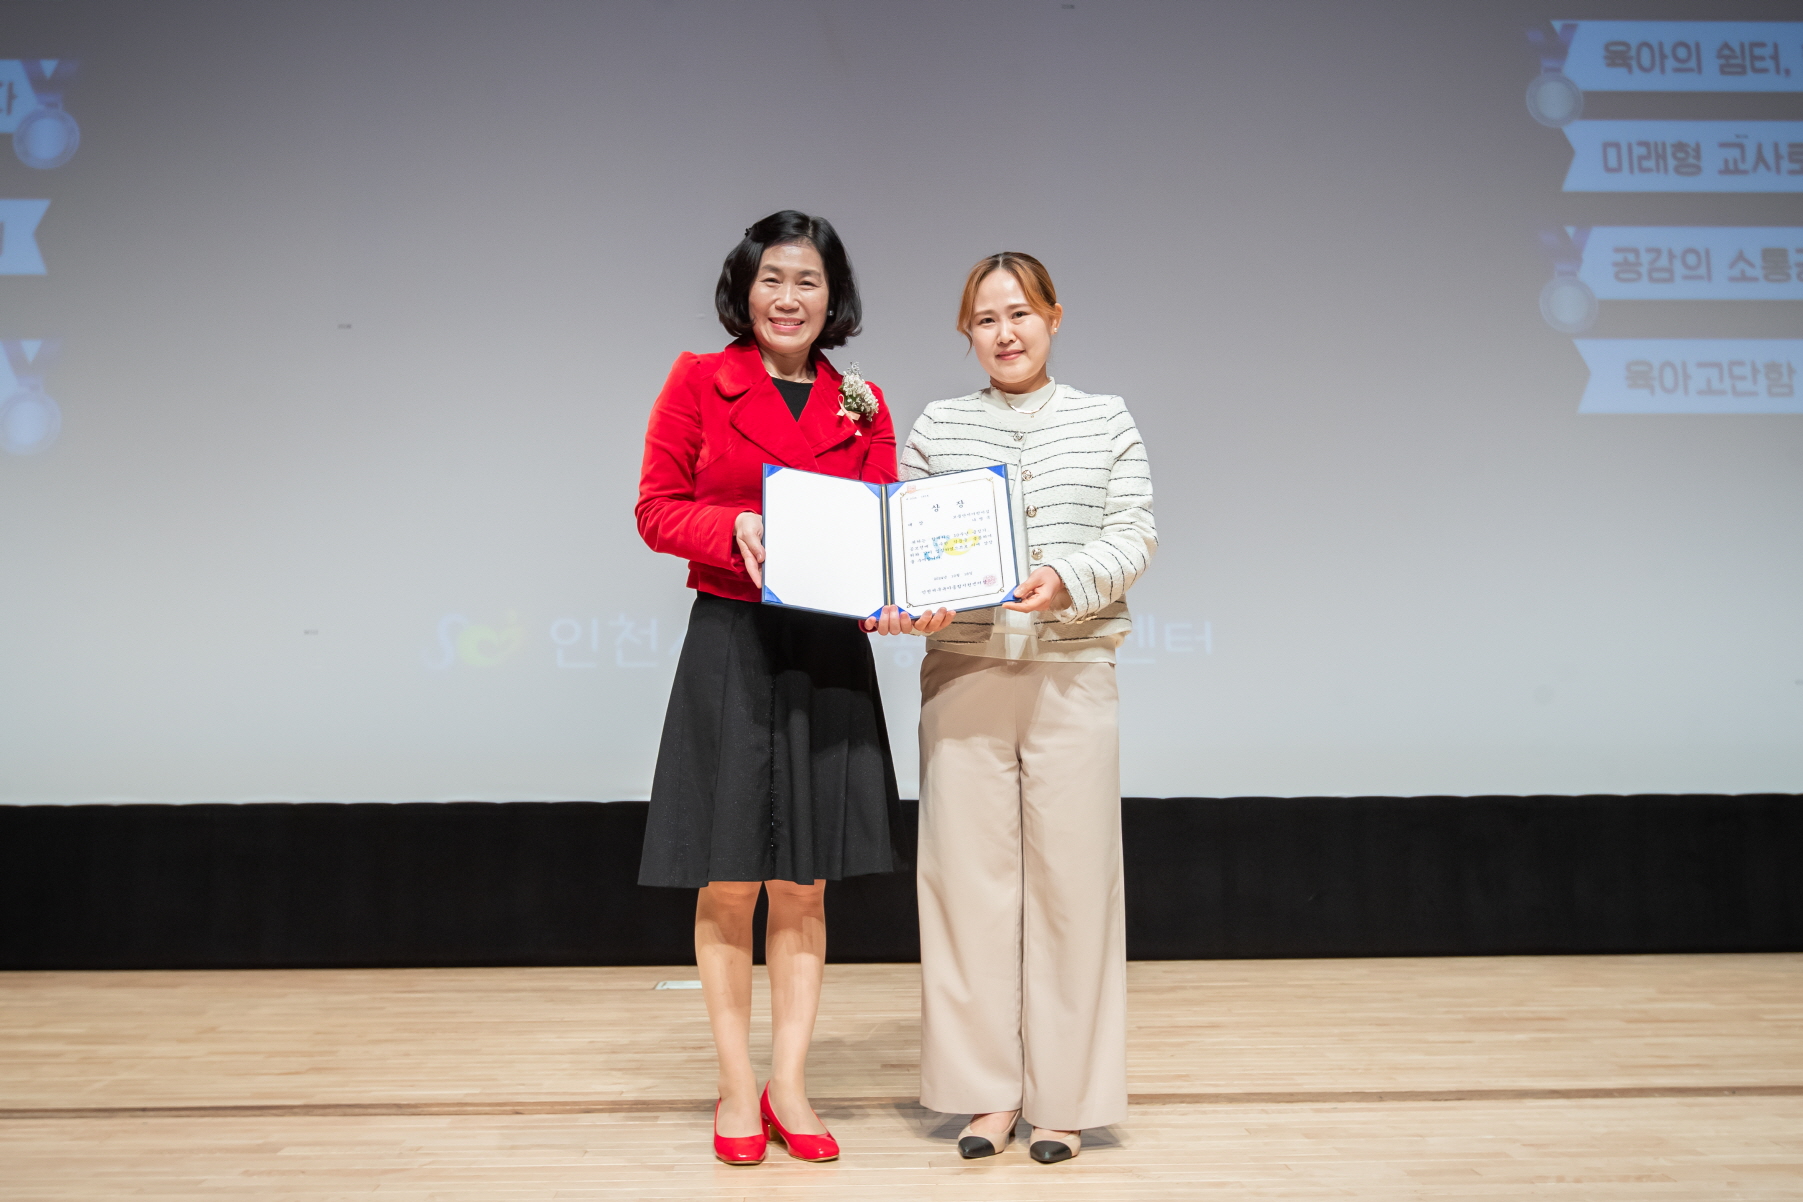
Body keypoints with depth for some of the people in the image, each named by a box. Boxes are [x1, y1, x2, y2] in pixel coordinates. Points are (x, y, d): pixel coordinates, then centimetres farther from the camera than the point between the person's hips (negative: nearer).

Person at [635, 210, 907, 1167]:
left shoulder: (860, 403, 9)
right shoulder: (698, 381, 2)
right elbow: (655, 510, 0)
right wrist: (737, 528, -18)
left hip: (829, 655, 2)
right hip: (730, 647, -2)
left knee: (803, 887, 8)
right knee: (728, 884, 4)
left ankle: (788, 1085, 19)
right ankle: (736, 1086, 19)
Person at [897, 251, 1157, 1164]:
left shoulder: (1105, 420, 10)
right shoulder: (935, 427, 12)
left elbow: (1134, 537, 2)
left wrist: (1066, 579, -17)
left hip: (1071, 673, -1)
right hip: (962, 671, 1)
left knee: (1069, 877, 1)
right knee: (970, 876, 2)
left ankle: (1065, 1097, 14)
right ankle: (988, 1090, 15)